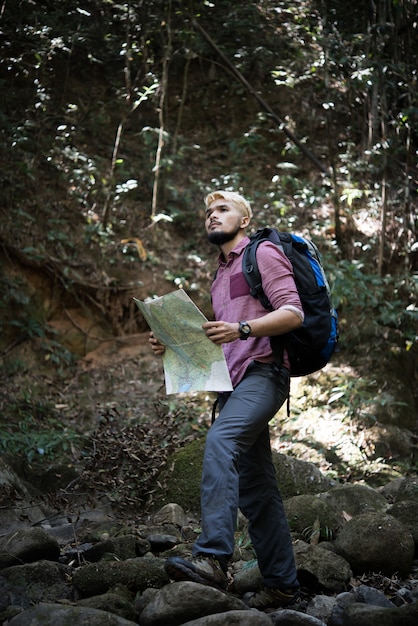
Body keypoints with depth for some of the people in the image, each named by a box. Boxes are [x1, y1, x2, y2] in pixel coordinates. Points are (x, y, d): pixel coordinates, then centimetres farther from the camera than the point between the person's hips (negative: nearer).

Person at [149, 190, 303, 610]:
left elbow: (293, 313, -11)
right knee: (255, 488, 7)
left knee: (220, 441, -32)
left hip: (262, 372, -9)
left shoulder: (263, 254, 1)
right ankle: (281, 584, 12)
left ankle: (212, 559, -42)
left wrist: (241, 329, -26)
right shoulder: (220, 275, 26)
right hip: (233, 382, 9)